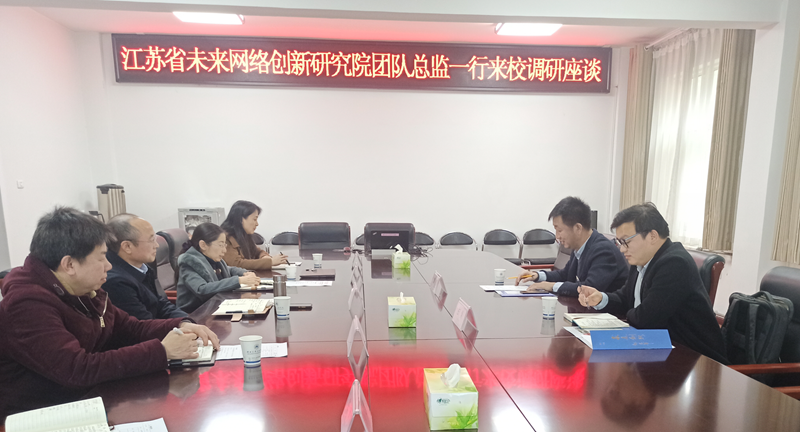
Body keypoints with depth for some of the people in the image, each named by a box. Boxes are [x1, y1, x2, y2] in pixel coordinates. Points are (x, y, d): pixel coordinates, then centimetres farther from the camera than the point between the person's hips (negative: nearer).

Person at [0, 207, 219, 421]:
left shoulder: (83, 289, 3)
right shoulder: (27, 304, -23)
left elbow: (129, 327, 9)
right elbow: (79, 369, -31)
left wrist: (179, 326, -8)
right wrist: (162, 350, -28)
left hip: (86, 398, 7)